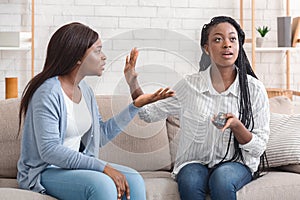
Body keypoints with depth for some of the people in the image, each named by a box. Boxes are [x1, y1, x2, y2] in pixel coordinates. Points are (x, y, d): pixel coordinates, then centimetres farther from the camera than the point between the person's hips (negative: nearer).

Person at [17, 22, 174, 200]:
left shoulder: (84, 89, 9)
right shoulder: (48, 92, -17)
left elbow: (101, 135, 11)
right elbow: (49, 150, -24)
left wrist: (137, 105, 6)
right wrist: (103, 167, -27)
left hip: (76, 164, 8)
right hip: (44, 171, -8)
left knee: (133, 179, -14)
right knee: (102, 183, -33)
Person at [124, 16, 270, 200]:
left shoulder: (254, 89, -5)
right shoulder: (190, 85, -1)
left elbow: (259, 148, -2)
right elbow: (150, 114, 9)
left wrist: (236, 126, -22)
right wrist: (133, 83, -7)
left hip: (236, 163, -1)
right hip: (195, 162, 1)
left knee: (221, 178, -34)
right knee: (190, 181, -32)